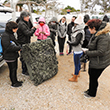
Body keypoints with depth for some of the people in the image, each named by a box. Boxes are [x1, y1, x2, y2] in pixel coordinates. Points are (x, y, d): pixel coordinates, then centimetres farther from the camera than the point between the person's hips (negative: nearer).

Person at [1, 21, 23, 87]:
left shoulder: (11, 34, 7)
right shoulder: (5, 36, -21)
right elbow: (8, 47, -27)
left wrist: (19, 46, -2)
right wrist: (18, 48, -21)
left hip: (14, 55, 9)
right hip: (9, 57, -9)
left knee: (15, 68, 19)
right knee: (12, 70, 4)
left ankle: (15, 81, 35)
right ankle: (14, 83, 21)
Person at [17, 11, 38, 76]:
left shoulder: (25, 23, 13)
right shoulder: (21, 24, -19)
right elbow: (28, 33, -24)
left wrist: (32, 29, 3)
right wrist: (34, 28, -16)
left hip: (26, 42, 10)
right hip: (23, 43, -10)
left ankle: (27, 68, 32)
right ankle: (24, 71, 14)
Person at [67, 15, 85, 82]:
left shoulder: (80, 32, -23)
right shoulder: (77, 31, 7)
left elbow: (76, 43, -24)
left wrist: (69, 42, -10)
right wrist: (70, 42, 1)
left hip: (77, 51, -10)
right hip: (76, 50, 10)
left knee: (76, 64, 2)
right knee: (78, 62, 24)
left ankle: (75, 78, 15)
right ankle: (77, 73, 44)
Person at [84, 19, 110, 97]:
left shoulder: (103, 37, -27)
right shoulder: (97, 34, 4)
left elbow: (100, 52, -31)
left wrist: (87, 52, -22)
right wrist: (87, 52, 4)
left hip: (99, 63, -9)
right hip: (94, 61, 9)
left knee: (93, 78, 8)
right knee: (91, 74, 23)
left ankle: (92, 94, 33)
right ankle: (90, 90, 45)